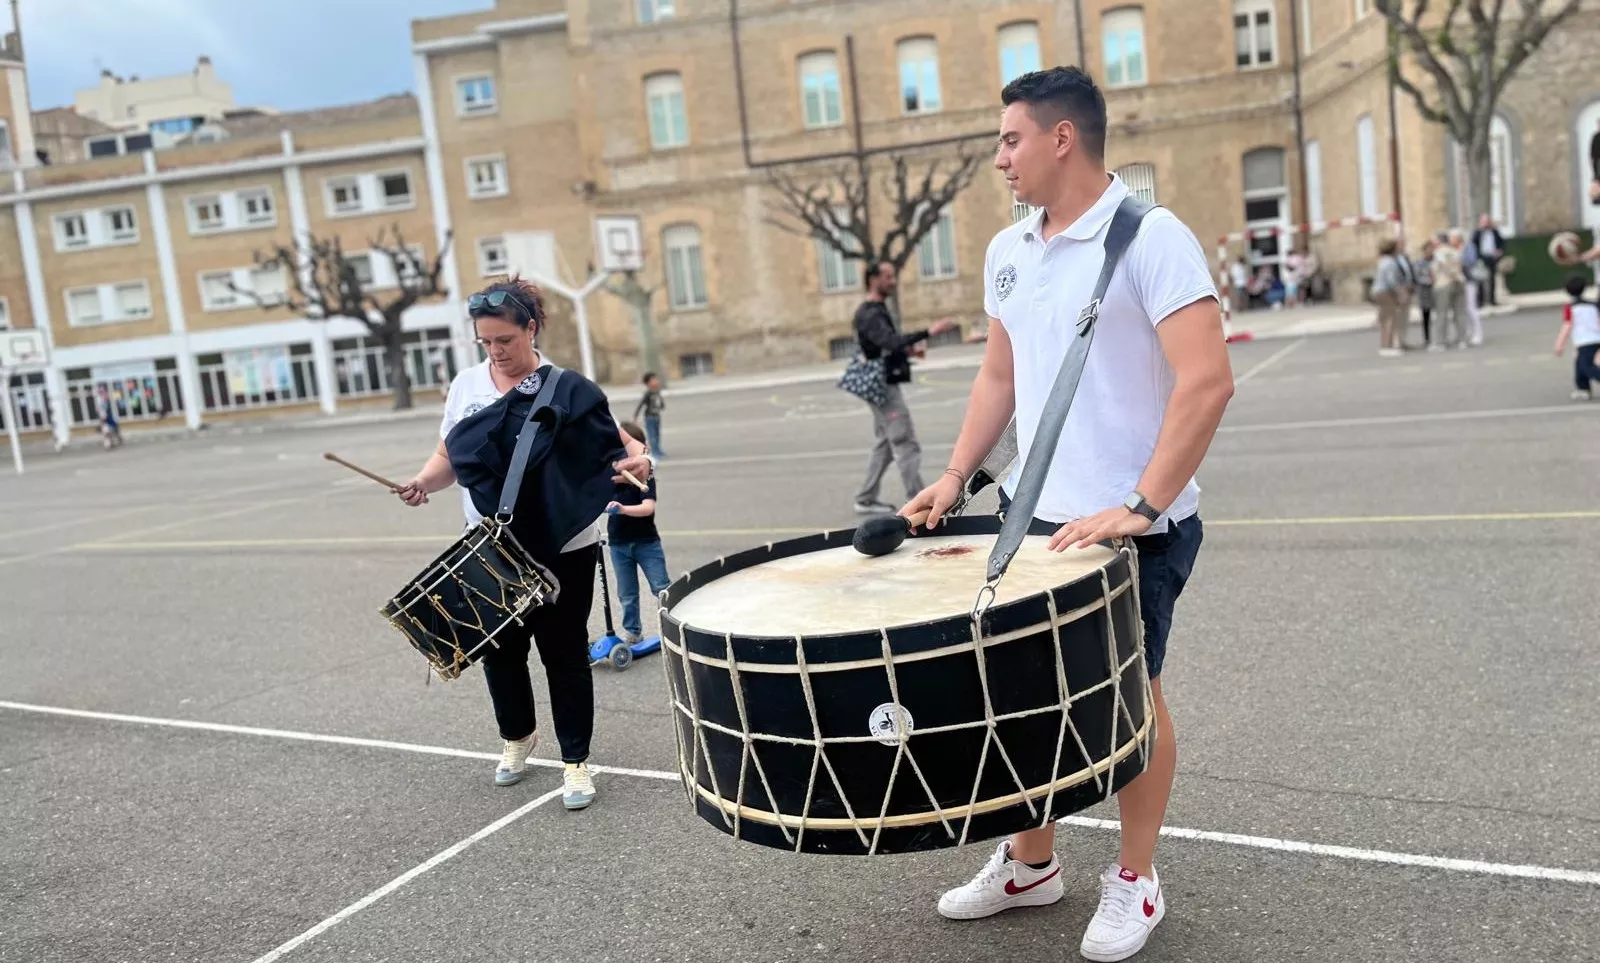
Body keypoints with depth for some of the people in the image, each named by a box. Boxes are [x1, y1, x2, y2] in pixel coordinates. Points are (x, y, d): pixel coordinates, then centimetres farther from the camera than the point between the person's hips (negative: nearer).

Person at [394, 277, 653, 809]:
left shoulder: (566, 389, -7)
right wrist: (423, 482, -10)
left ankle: (576, 762, 21)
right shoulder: (466, 385, 4)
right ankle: (517, 736, 42)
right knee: (500, 649, 15)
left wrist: (638, 460, -28)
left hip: (563, 550, -4)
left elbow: (619, 443, -6)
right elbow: (448, 457, 10)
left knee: (564, 654, 5)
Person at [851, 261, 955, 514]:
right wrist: (928, 332, -44)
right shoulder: (870, 314, -17)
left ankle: (866, 499, 18)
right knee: (906, 443, -8)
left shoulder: (876, 311, 16)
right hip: (884, 386, -11)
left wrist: (906, 348, 6)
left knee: (885, 444, 14)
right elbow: (891, 341, -35)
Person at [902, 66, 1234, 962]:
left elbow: (1208, 381, -21)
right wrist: (955, 475, 7)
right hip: (1033, 514, 7)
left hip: (1134, 527, -6)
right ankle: (1031, 863, 34)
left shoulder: (1150, 238, -14)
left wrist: (1140, 508, -25)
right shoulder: (1008, 251, 9)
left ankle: (1137, 879, 30)